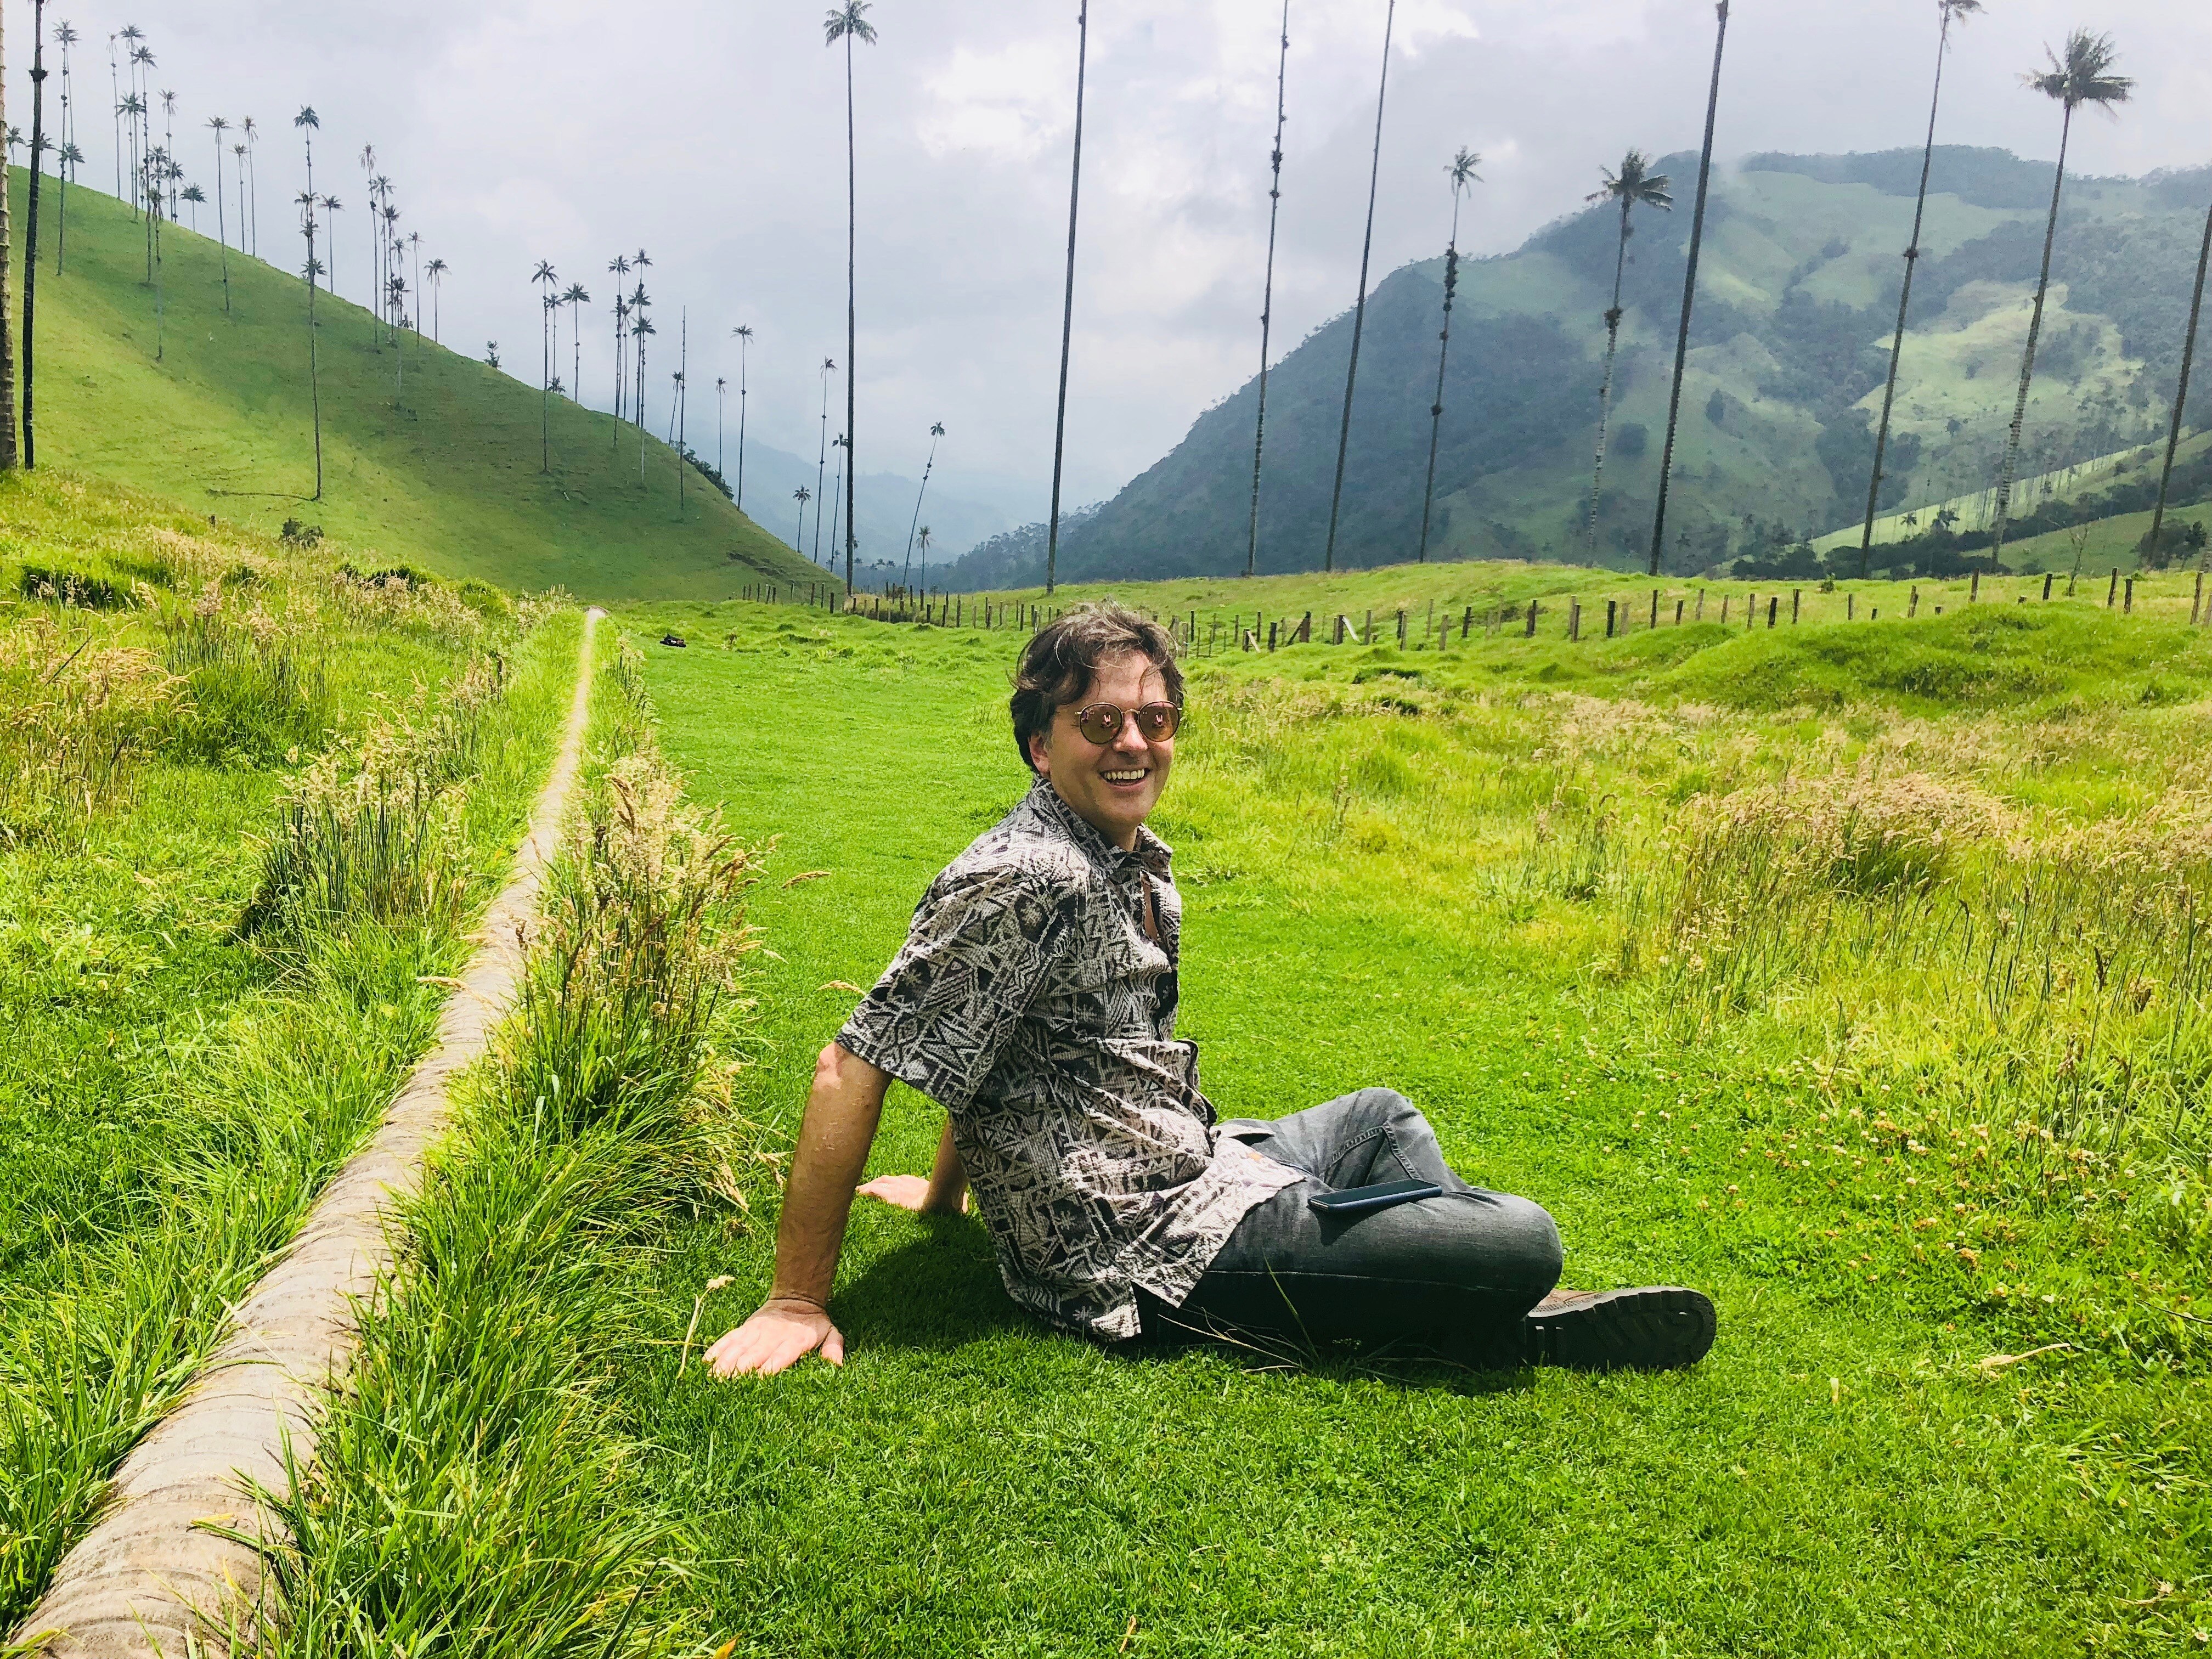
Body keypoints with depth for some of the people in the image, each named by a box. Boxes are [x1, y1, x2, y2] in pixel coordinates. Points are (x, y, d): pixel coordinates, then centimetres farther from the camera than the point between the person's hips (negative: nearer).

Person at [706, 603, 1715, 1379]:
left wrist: (947, 1192, 24)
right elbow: (853, 1068, -23)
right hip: (1155, 1252, -10)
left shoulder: (1137, 865, 8)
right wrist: (797, 1304, -21)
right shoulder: (1028, 881, -23)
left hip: (1191, 1169, 10)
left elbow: (988, 1052, 18)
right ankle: (1488, 1323, 20)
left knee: (1383, 1115, 31)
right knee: (1524, 1240, -13)